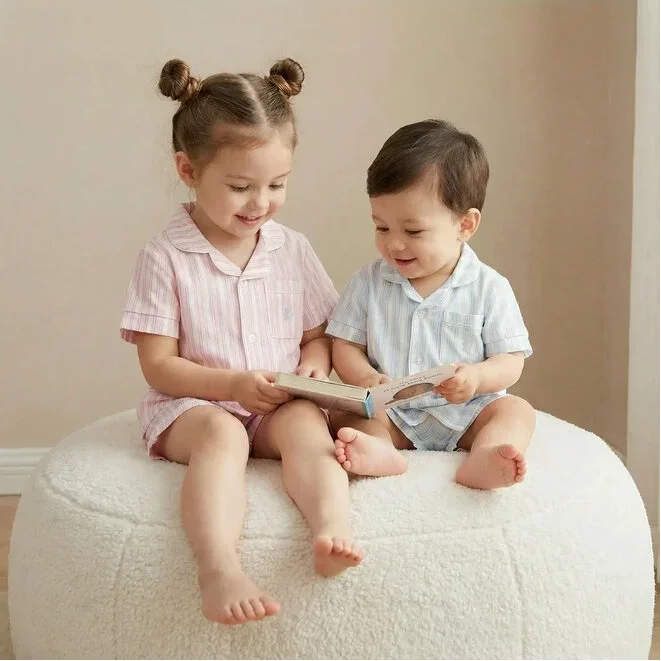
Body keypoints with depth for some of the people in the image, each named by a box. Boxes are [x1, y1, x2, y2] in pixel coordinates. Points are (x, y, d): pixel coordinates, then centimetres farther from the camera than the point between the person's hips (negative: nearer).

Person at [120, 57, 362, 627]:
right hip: (193, 406, -3)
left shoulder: (292, 250, 6)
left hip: (281, 405, 3)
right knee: (221, 433, -36)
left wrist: (315, 363, -10)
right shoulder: (165, 258, -5)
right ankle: (219, 568, -54)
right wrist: (234, 384, -18)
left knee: (305, 423, -30)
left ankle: (332, 527, -52)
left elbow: (318, 335, 14)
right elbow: (158, 365, -5)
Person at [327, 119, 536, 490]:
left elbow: (511, 361, -2)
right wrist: (365, 378, -17)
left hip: (465, 413, -1)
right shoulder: (370, 282, 4)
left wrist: (477, 377, -25)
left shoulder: (489, 288, -2)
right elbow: (345, 346, 5)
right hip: (390, 415, 2)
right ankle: (379, 452, -49)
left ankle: (482, 459, -51)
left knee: (516, 410, -23)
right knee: (343, 413, -20)